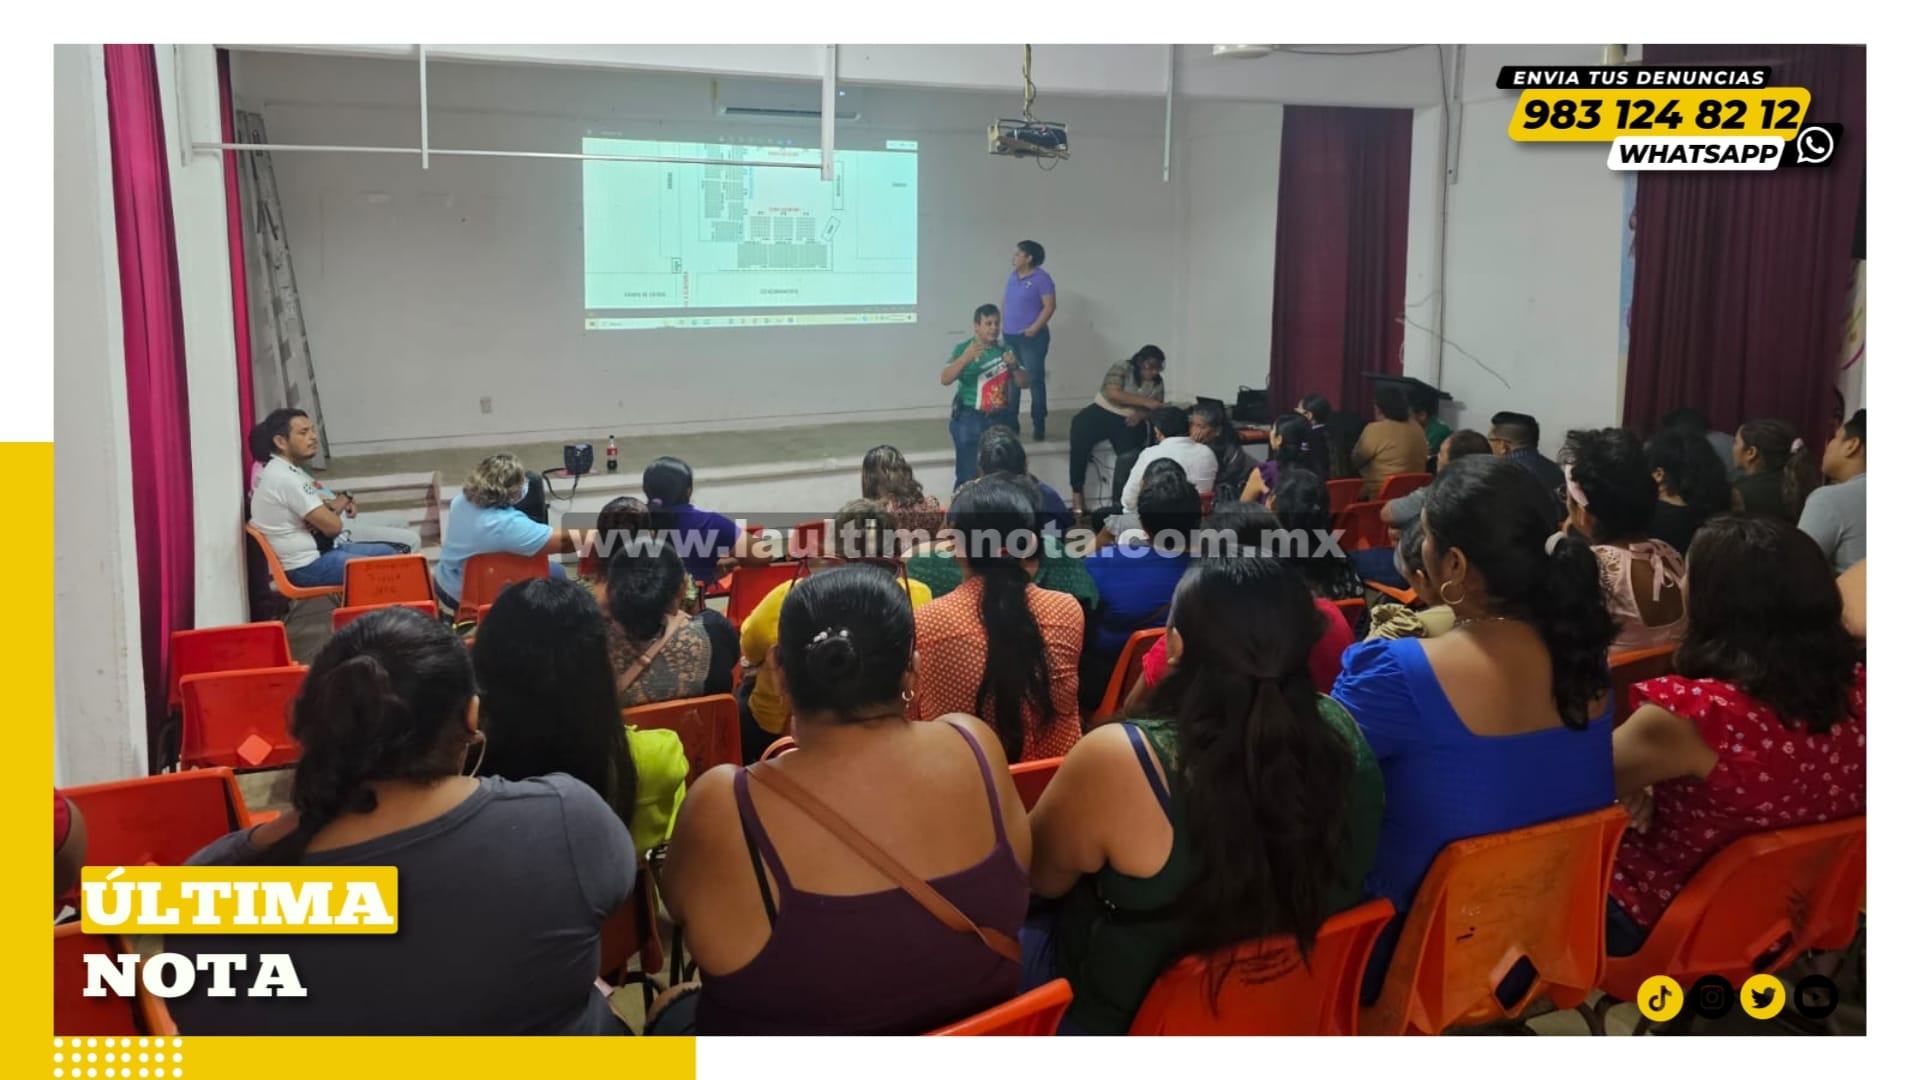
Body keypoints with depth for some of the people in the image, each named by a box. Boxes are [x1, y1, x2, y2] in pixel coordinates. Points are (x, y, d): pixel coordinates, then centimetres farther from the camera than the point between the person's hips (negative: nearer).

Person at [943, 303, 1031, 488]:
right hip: (970, 420, -5)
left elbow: (1024, 382, 7)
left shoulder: (1006, 349, 6)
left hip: (1002, 419, 5)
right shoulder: (963, 349, -7)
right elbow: (945, 380, -20)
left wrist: (1014, 366, -15)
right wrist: (965, 358, -35)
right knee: (967, 475, -4)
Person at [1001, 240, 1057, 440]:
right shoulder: (1012, 276, 12)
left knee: (1035, 381, -4)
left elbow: (1050, 306, -14)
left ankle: (1039, 428, 1)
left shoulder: (1041, 278, -10)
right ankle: (1010, 425, 19)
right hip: (1010, 337, 7)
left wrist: (1034, 328, -19)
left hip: (1032, 338, -7)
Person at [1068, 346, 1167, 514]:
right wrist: (1145, 402, -27)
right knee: (1079, 438, -31)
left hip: (1129, 422, 2)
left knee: (1129, 454, -30)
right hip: (1102, 413, -2)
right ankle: (1077, 494, -23)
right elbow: (1113, 394, -22)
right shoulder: (1121, 369, -7)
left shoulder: (1158, 383, 6)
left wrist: (1141, 414, -19)